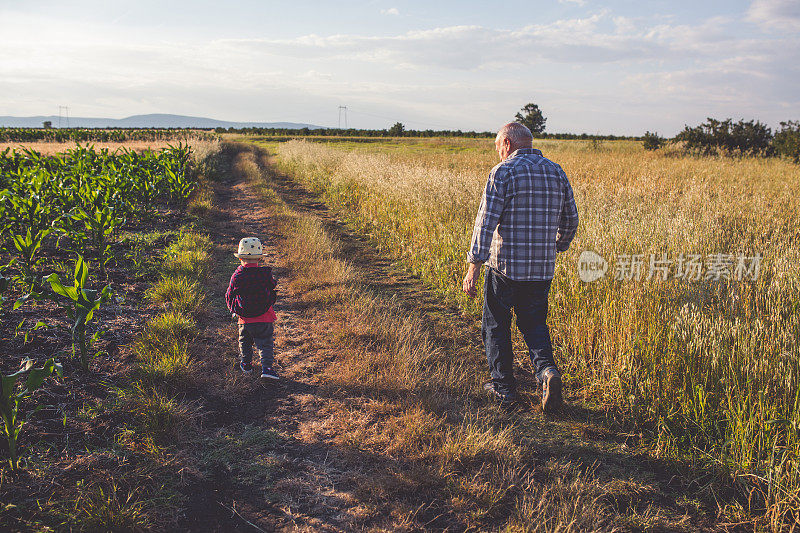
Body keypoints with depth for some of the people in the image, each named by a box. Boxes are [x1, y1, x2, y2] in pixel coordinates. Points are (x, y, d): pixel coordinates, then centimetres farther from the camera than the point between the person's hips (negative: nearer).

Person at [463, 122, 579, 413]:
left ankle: (503, 387, 19)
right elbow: (570, 219, 15)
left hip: (505, 265, -5)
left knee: (496, 324, 13)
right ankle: (547, 370, -7)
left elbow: (486, 221, -17)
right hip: (542, 268, 5)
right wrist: (559, 246, 33)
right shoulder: (556, 172, 8)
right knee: (533, 323, 18)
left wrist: (474, 266, -17)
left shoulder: (503, 173, -9)